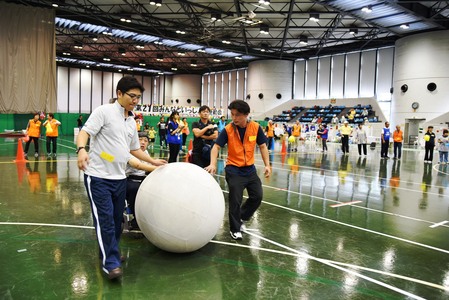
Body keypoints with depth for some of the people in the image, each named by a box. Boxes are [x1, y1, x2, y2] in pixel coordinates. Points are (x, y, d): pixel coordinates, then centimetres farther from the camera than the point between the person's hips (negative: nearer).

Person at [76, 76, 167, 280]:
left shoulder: (132, 122, 14)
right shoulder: (104, 112, -7)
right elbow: (84, 133, -16)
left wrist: (153, 161, 22)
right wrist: (81, 150, -35)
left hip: (119, 177, 7)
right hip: (98, 176, -7)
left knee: (117, 218, 13)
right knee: (105, 219, -5)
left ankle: (111, 253, 31)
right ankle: (110, 262, 5)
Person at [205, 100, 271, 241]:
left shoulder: (256, 127, -7)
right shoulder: (228, 129, -13)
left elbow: (262, 146, 2)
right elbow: (216, 146, -13)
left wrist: (267, 165, -4)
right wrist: (213, 164, -28)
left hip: (250, 169, 4)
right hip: (234, 170, -3)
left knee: (257, 196, 6)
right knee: (235, 200, -3)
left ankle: (240, 218, 29)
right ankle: (235, 229, 17)